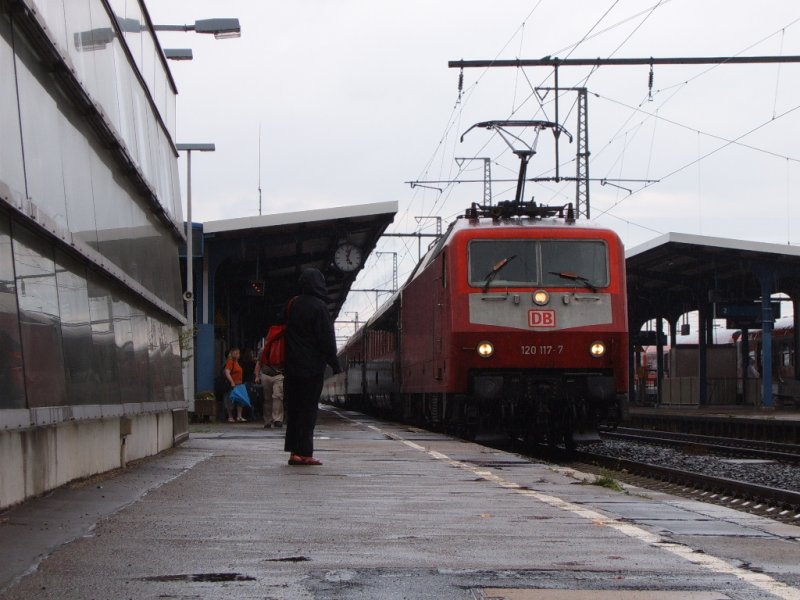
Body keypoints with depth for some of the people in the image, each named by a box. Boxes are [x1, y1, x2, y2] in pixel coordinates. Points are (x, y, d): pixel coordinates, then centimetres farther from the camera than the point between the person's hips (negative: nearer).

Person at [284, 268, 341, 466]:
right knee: (308, 410, -3)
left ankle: (294, 451, 8)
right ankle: (304, 452, -5)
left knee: (293, 409, 9)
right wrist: (335, 364, -5)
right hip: (312, 367, -6)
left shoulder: (293, 305, 9)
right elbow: (327, 339, -11)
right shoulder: (319, 307, -11)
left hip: (292, 366, 6)